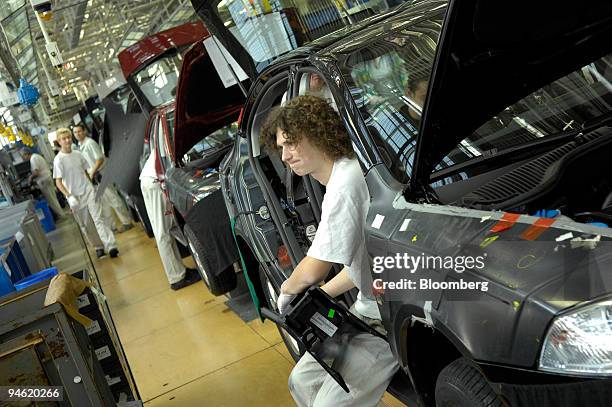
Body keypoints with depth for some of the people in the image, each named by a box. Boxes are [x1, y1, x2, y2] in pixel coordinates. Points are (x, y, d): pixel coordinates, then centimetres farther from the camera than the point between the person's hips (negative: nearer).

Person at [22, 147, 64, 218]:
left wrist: (31, 177, -6)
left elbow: (36, 172, -24)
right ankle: (60, 212, 20)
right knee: (53, 198, 14)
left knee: (50, 199, -1)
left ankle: (60, 214, 5)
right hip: (48, 177, 10)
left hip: (43, 181, -10)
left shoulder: (33, 159, -16)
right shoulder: (37, 156, 16)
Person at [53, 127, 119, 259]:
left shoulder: (78, 154, 5)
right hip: (75, 196, -2)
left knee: (98, 218, -9)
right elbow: (58, 182, -11)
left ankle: (111, 246, -16)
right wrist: (69, 196, -21)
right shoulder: (58, 160, -7)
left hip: (88, 190, 2)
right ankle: (98, 247, 22)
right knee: (84, 225, 8)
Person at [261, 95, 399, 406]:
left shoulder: (346, 183, -24)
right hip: (370, 309, 10)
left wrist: (287, 290, -2)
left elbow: (313, 270, -23)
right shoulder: (339, 179, 9)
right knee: (302, 380, 15)